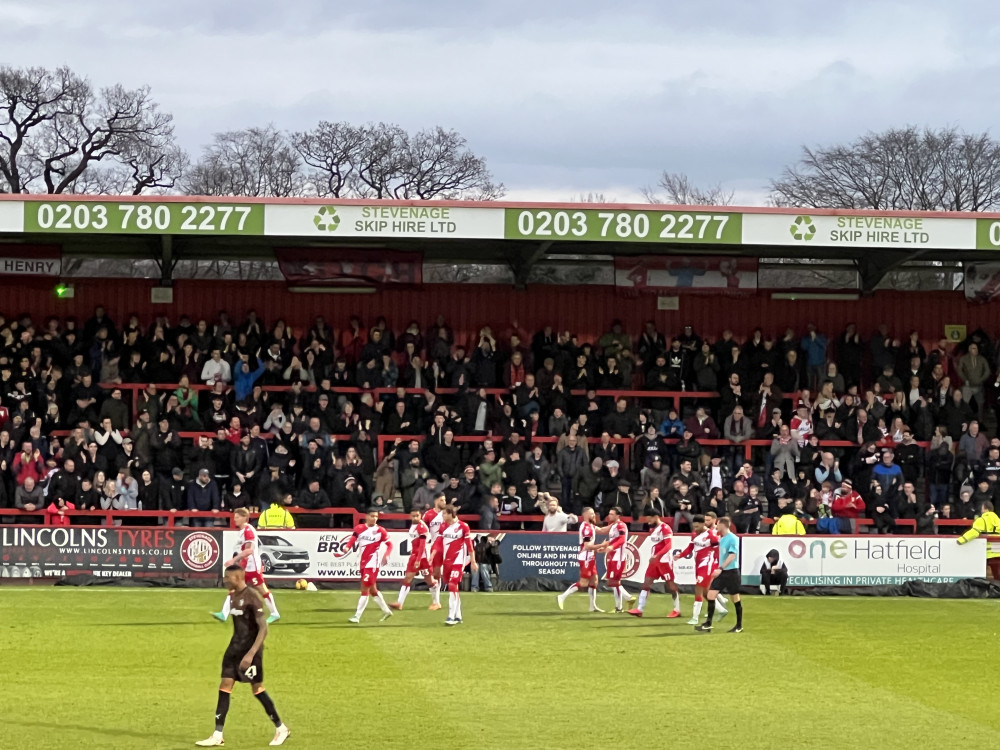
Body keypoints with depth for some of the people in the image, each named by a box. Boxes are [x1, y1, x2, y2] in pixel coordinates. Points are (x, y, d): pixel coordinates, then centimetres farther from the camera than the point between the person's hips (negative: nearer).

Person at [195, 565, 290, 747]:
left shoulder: (252, 598, -18)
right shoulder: (233, 596, 8)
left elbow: (263, 628, -22)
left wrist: (251, 654, -28)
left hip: (250, 648, -8)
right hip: (235, 647, 8)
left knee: (257, 688, 1)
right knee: (225, 687, 0)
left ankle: (281, 729, 19)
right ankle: (217, 736, 0)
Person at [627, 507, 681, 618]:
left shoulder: (665, 528, -14)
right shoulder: (652, 529, 14)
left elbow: (668, 545, -22)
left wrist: (657, 556, -29)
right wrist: (652, 557, 18)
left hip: (664, 560, -9)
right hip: (654, 561, 9)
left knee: (671, 585, 0)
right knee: (646, 583, 0)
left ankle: (677, 610, 10)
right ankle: (639, 609, -3)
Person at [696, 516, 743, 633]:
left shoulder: (733, 539, -14)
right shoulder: (721, 539, 12)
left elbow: (732, 556, -22)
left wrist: (721, 568, -26)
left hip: (731, 572, -8)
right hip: (721, 572, 8)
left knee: (735, 598, 3)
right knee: (711, 595, -1)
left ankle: (739, 626, 13)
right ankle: (708, 624, 1)